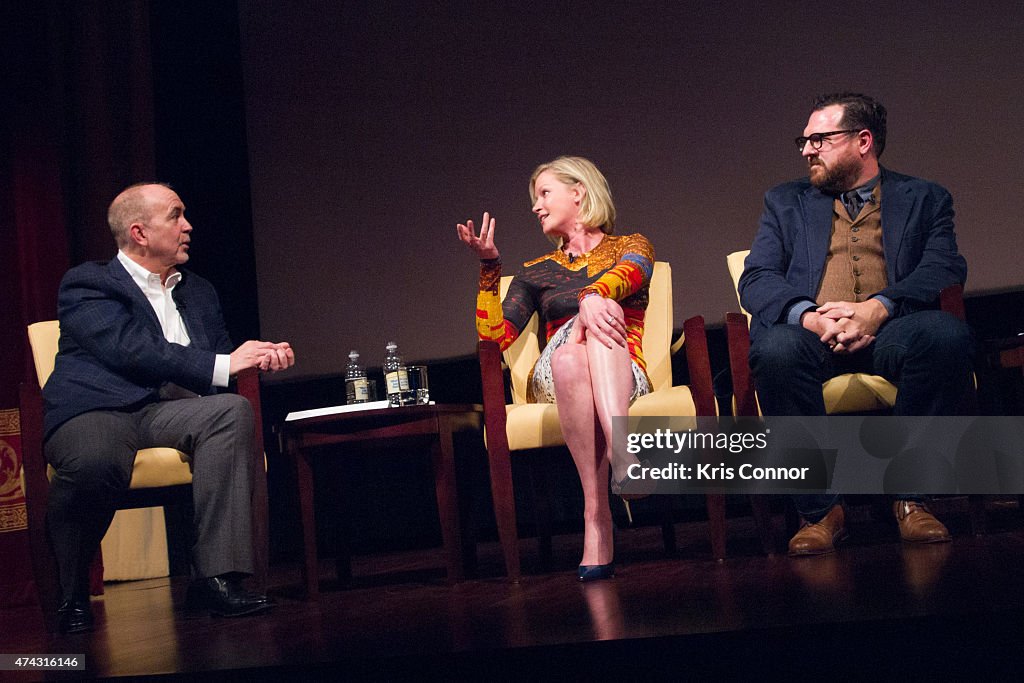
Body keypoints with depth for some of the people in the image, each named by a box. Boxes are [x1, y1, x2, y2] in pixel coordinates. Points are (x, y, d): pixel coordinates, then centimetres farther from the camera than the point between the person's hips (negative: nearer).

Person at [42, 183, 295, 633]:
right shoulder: (87, 284, 3)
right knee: (95, 464, -41)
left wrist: (262, 357, 2)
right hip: (96, 411, -5)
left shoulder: (197, 292, 26)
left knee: (233, 409, -28)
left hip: (165, 412, 6)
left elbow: (220, 357, 26)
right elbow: (130, 350, -13)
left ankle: (216, 576, -33)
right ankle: (70, 595, -13)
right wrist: (223, 366, -16)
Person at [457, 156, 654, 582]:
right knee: (569, 358, -37)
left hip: (624, 379, -1)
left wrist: (591, 295, -34)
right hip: (555, 383, 1)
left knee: (601, 311, -34)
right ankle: (596, 513, -47)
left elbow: (627, 274, -10)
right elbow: (495, 337, 9)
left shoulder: (631, 246, 18)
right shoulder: (537, 272, 25)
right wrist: (490, 266, -1)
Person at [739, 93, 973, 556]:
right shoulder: (785, 202, 24)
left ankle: (908, 496, -21)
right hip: (812, 334, 1)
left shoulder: (924, 199, 19)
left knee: (946, 333, -34)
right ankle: (820, 509, -24)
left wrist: (878, 308, -19)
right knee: (774, 348, -35)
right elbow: (755, 279, 9)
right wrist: (809, 316, -14)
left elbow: (947, 269, 1)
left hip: (888, 330, 0)